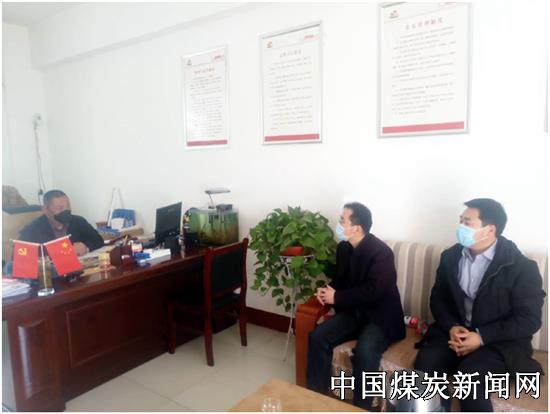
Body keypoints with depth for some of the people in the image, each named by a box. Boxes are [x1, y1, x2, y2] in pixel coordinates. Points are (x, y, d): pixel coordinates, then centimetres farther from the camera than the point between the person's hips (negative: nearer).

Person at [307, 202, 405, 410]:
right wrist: (328, 289, -6)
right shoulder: (343, 247, 3)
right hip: (353, 311, 7)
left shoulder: (380, 252, -21)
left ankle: (361, 407, -10)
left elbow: (374, 291, -26)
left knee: (364, 351, -32)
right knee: (317, 337, -13)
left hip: (379, 315, -6)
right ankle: (316, 396, 1)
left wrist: (337, 298, -19)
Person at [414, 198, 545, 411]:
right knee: (425, 363, -25)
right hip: (455, 331, 4)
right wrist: (451, 327, -11)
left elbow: (529, 319, -11)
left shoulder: (521, 267, -9)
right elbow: (437, 298, 9)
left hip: (500, 341, -3)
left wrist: (482, 337, -19)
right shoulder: (450, 256, 4)